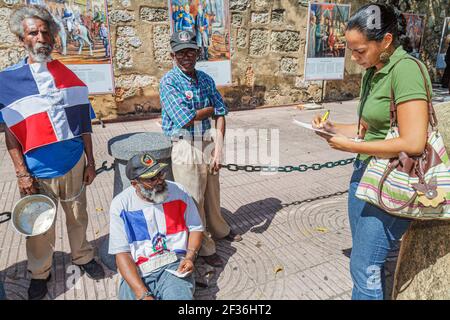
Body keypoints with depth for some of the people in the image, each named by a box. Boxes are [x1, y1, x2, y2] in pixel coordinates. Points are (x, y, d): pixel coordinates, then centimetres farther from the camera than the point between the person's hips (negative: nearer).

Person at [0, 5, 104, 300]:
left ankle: (83, 257, 40)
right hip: (37, 171, -1)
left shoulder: (70, 77, 4)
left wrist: (91, 162, 3)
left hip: (74, 165, 2)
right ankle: (40, 273, 36)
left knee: (78, 217, 17)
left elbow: (84, 124, 5)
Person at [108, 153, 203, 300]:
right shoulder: (120, 204, -4)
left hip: (175, 266, 0)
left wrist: (190, 257, -9)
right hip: (136, 273, 1)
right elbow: (121, 253, -7)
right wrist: (143, 294, -17)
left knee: (179, 296, -29)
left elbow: (196, 228, 10)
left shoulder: (178, 191, 0)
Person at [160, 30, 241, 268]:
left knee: (212, 194, 21)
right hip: (186, 148, -5)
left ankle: (219, 230, 47)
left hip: (208, 144, 5)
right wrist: (210, 108, -5)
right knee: (193, 200, 8)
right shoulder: (168, 82, -12)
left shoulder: (206, 79, 4)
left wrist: (218, 148, -8)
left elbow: (220, 114, 2)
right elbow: (185, 119, -22)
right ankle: (204, 248, 27)